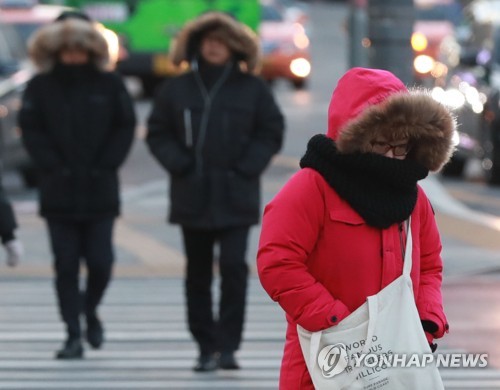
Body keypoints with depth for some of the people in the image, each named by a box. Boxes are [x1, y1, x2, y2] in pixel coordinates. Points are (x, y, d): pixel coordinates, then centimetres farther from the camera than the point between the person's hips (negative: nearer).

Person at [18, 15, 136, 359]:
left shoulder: (110, 85, 4)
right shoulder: (40, 87, 3)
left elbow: (125, 127, 5)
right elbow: (31, 130, 1)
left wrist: (105, 165, -5)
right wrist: (53, 166, -9)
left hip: (101, 190, 0)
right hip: (59, 192, 0)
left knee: (100, 262, -3)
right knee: (66, 264, -1)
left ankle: (90, 310, 26)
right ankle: (74, 335, 4)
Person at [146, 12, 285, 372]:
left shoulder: (252, 89, 4)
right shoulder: (177, 89, 7)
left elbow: (271, 132, 5)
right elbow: (158, 134, 9)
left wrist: (246, 168, -7)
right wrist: (180, 164, -7)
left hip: (236, 197, -2)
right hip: (193, 197, 2)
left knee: (233, 266, -14)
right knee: (198, 274, 5)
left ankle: (228, 346, -10)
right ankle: (206, 347, 12)